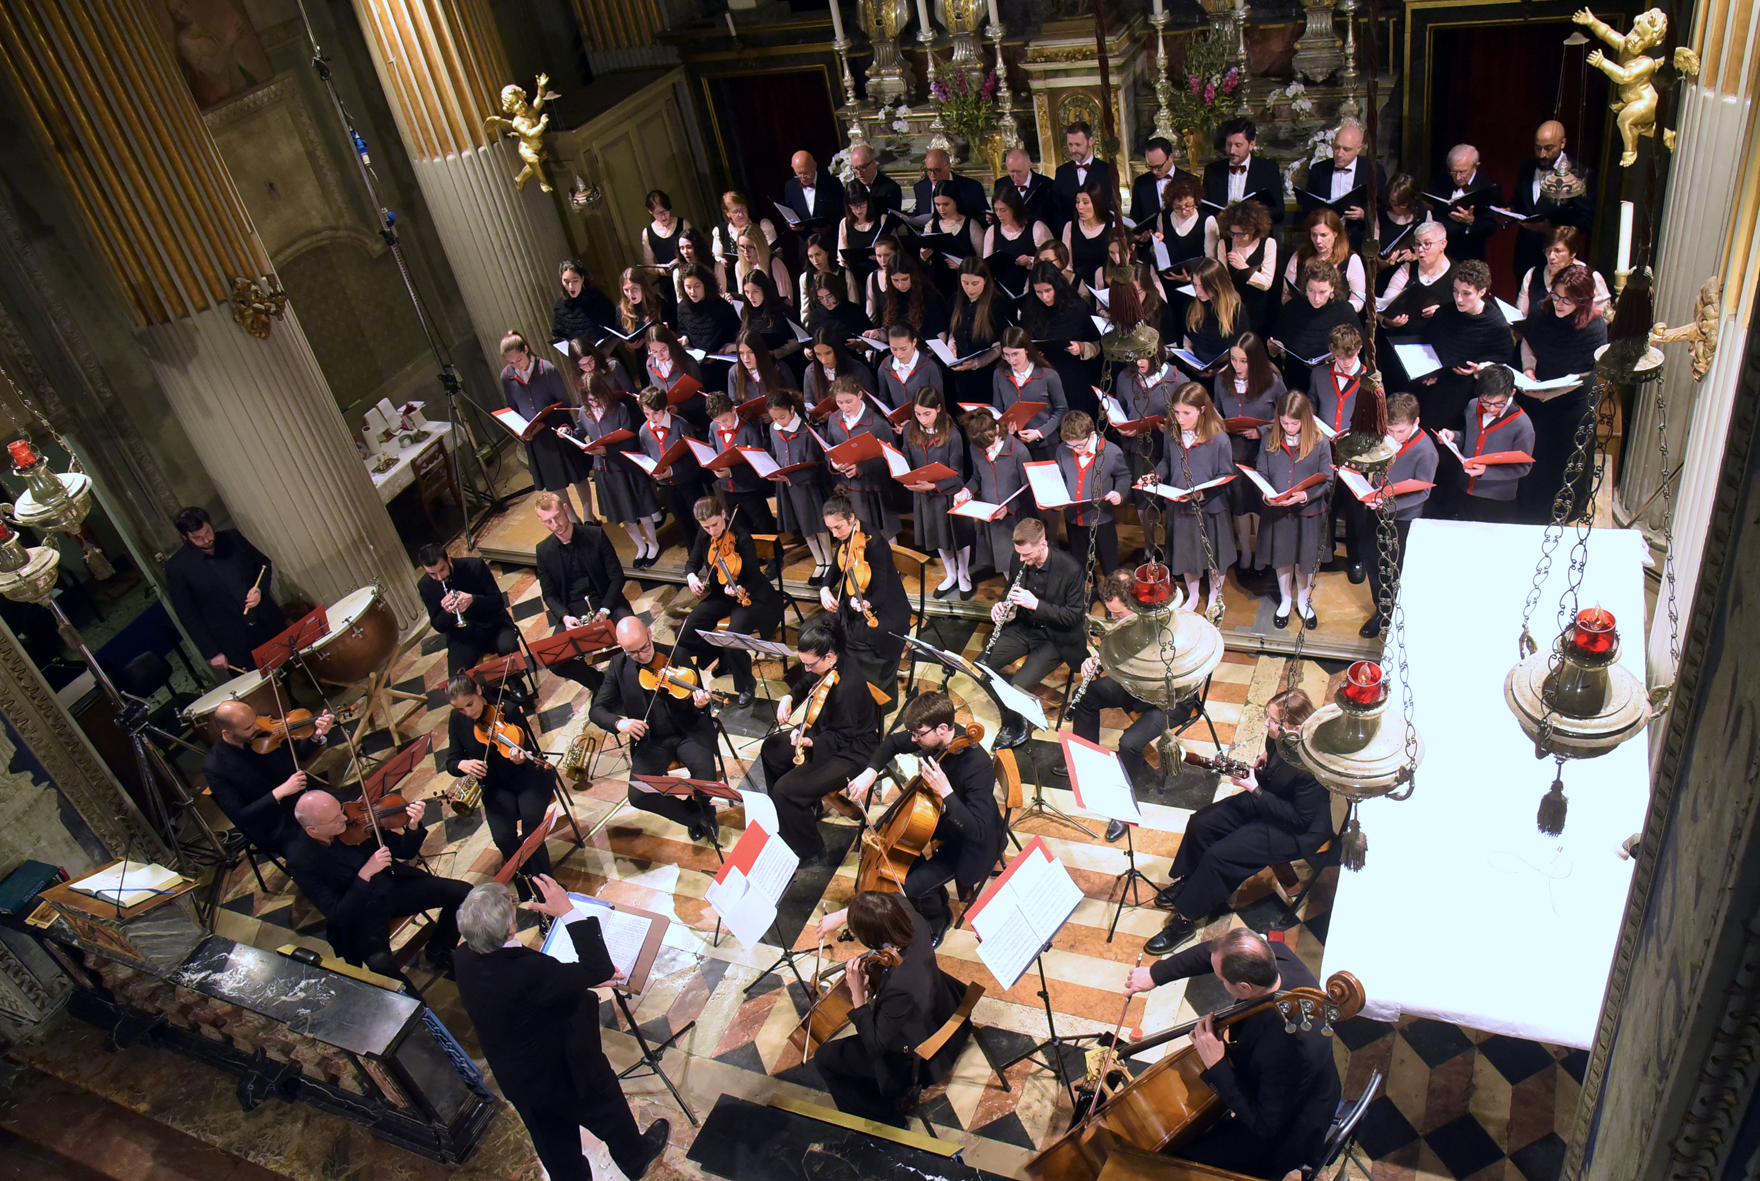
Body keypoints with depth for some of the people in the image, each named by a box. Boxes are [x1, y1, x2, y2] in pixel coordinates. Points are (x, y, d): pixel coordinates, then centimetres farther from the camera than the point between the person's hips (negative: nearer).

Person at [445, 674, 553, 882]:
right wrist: (462, 765, -25)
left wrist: (521, 758, -40)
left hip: (529, 776, -3)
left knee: (531, 818, -32)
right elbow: (451, 763, -1)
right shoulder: (457, 721, -4)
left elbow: (529, 751, -15)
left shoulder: (506, 710, -15)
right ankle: (527, 886, 0)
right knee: (503, 837, -24)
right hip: (496, 787, 3)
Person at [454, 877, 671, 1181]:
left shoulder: (466, 959, -18)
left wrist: (583, 980, -5)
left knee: (559, 1153, 28)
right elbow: (601, 969, -37)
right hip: (565, 1075, -5)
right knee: (609, 1113, 28)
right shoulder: (526, 972, -43)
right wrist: (568, 911, -38)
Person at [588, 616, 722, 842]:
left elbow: (694, 702, -6)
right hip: (651, 740, 2)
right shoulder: (618, 666, -2)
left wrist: (700, 705, -32)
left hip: (688, 732, -2)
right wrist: (618, 722, -25)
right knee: (638, 796, -19)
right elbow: (596, 710, -2)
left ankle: (703, 808, 8)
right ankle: (695, 817, 6)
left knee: (706, 777, -29)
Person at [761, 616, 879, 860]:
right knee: (771, 750, 21)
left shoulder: (846, 687, -35)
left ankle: (809, 850, 4)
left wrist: (810, 743, -38)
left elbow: (841, 738, -25)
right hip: (825, 732, 10)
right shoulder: (826, 668, -8)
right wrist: (790, 698, -4)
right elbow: (808, 683, 15)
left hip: (850, 754, -10)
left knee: (785, 790, -17)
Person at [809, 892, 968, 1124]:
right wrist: (843, 915, -9)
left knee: (825, 1058, 8)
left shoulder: (899, 985, -43)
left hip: (920, 1058, -7)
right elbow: (894, 901, -1)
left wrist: (858, 997, -33)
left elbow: (875, 1047, -29)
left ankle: (887, 1122, 22)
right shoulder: (914, 923, -26)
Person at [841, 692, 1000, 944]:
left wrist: (945, 792, -47)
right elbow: (893, 742, 5)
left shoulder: (977, 767, -38)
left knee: (912, 888, -18)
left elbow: (977, 831, -39)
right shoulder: (932, 736, -16)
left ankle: (939, 918, 17)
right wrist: (870, 772, -12)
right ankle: (934, 894, 25)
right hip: (938, 814, 8)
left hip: (969, 843, -8)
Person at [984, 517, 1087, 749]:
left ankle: (1015, 729, 8)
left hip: (1055, 638, -6)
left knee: (1017, 686, -22)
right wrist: (1002, 606, -11)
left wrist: (1036, 604, -29)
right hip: (1023, 627, 6)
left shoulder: (1070, 569, -23)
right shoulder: (1019, 560, -6)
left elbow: (1075, 616, -18)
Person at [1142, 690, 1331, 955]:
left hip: (1299, 831, -9)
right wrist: (1258, 766, -12)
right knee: (1200, 823, 1)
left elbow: (1300, 818, -27)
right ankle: (1187, 881, 25)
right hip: (1265, 801, 9)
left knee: (1218, 856, -18)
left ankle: (1186, 918, -1)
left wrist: (1255, 788, -24)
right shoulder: (1278, 739, -10)